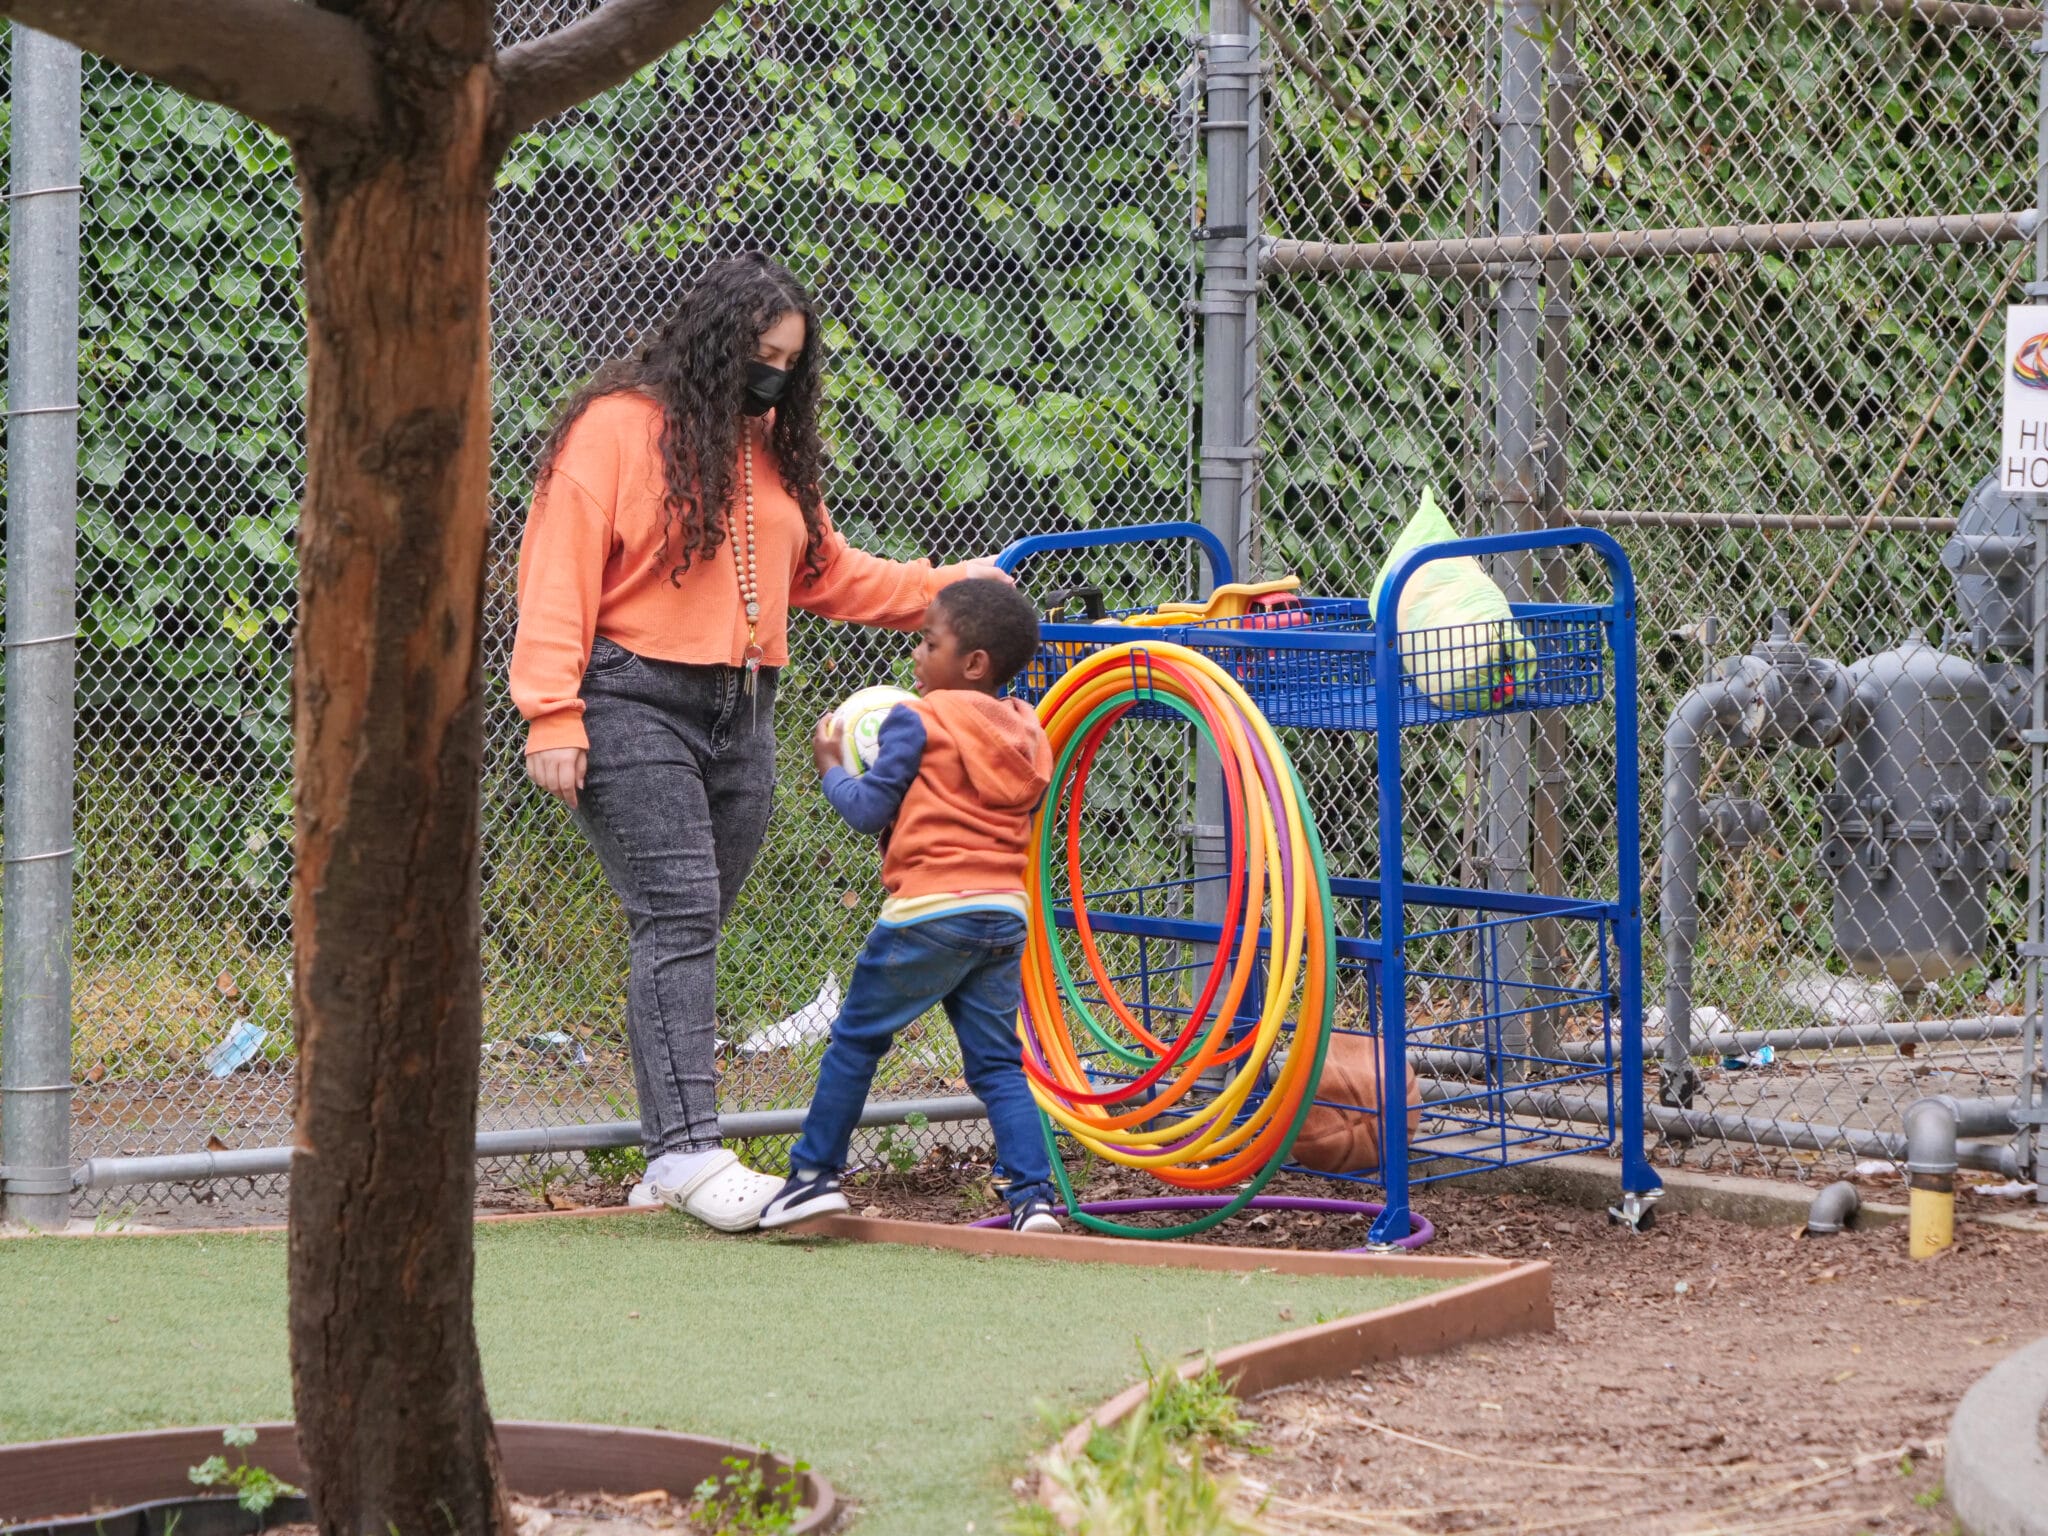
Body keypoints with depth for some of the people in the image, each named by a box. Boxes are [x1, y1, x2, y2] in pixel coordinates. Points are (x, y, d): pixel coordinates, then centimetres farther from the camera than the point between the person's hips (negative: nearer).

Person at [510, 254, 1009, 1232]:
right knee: (676, 919, -15)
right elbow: (559, 574, -10)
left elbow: (826, 572, 28)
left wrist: (946, 589, 21)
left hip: (741, 718, 7)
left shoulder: (771, 444, 19)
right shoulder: (617, 426, -5)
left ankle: (671, 1163, 8)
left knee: (693, 932, 6)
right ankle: (688, 1152, -21)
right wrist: (552, 716, -16)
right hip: (635, 708, -7)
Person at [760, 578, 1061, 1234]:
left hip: (930, 911, -6)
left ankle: (814, 1174, 15)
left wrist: (831, 766, 12)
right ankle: (1033, 1193, -5)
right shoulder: (1028, 734, 14)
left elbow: (868, 811, -5)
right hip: (1005, 914, 6)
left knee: (856, 1038, 9)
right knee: (997, 1061, 8)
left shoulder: (917, 720, -6)